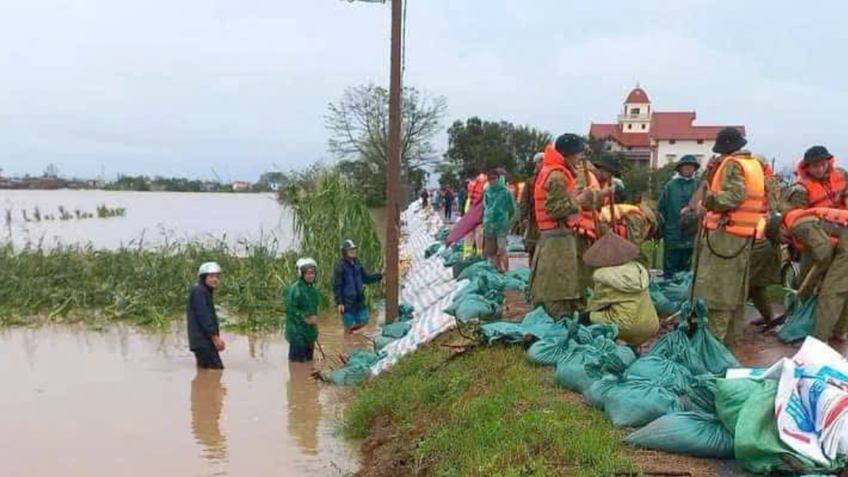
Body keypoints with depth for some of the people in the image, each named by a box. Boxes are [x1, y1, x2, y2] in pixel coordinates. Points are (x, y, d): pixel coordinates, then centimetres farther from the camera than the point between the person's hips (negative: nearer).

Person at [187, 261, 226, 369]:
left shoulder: (206, 293, 21)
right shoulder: (199, 291, -10)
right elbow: (203, 316, -18)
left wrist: (217, 338, 11)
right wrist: (215, 338, -19)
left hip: (204, 343, 10)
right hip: (202, 341, -10)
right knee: (216, 369, -14)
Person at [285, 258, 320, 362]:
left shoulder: (313, 289, 9)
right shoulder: (294, 289, -16)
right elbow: (291, 309, -19)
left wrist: (314, 317, 3)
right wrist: (305, 319, -17)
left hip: (310, 330, 8)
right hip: (297, 331, -8)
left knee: (309, 360, 16)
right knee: (297, 361, -4)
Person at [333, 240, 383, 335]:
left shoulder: (356, 263, 7)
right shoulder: (340, 266, -13)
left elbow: (366, 278, 14)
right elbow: (336, 286, -14)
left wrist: (380, 275, 3)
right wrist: (339, 303, -19)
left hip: (359, 301, 7)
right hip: (347, 302, -7)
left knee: (363, 321, 14)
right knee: (348, 325, 3)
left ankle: (349, 330, 38)